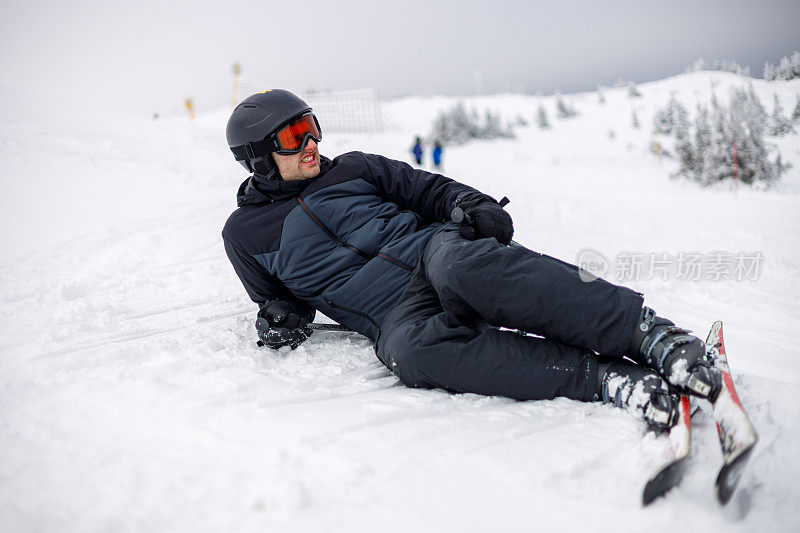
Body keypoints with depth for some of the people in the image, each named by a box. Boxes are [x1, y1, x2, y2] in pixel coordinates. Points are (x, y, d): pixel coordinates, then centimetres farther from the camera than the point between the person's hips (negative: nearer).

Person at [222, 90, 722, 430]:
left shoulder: (352, 168, 21)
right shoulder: (245, 233, 18)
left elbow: (428, 188, 17)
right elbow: (280, 296, 28)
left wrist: (472, 203, -4)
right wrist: (280, 315, 3)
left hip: (434, 248, 2)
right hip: (394, 314, -1)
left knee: (466, 266, -38)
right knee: (411, 352, -40)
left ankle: (653, 333, -40)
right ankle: (607, 378, -42)